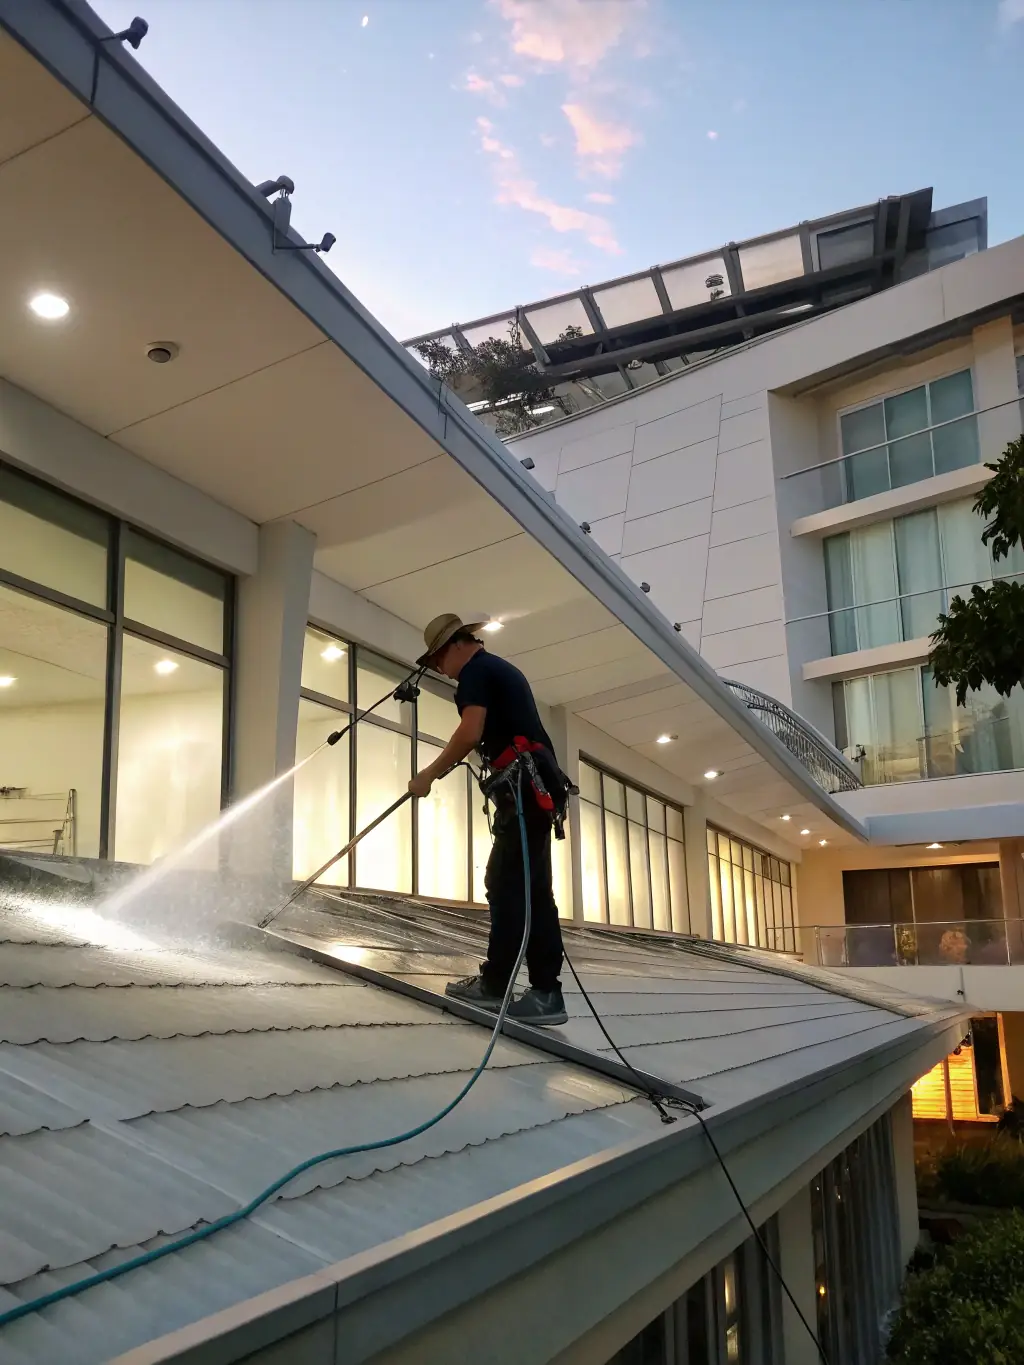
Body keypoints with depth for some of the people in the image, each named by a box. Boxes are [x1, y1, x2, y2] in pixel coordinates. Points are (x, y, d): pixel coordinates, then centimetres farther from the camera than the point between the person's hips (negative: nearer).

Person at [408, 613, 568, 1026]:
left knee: (525, 887, -10)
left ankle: (546, 993, -8)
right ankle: (495, 981, 12)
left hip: (525, 787, -10)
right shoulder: (502, 669, 26)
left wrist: (429, 774, -9)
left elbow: (471, 732, -18)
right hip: (535, 783, 10)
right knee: (504, 881, 10)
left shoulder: (475, 670, -4)